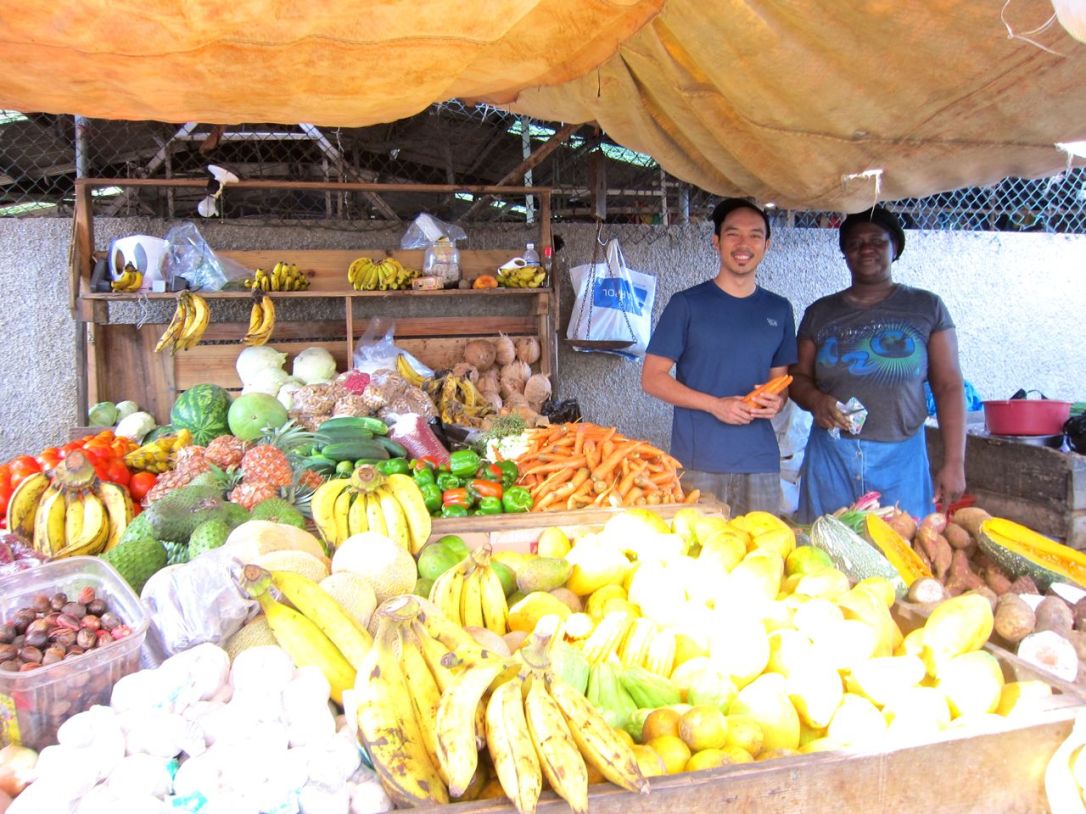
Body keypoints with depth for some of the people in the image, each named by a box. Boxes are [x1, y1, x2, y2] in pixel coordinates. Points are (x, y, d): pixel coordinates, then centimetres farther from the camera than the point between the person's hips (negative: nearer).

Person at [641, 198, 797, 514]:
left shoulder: (779, 310, 11)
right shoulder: (687, 304, -1)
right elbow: (652, 378, -3)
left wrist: (777, 401, -5)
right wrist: (715, 404, -15)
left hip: (761, 463, 4)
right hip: (697, 464, -3)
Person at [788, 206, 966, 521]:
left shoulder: (926, 307, 5)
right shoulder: (820, 313, 10)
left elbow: (949, 386, 1)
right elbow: (798, 377, 12)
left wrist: (954, 463, -6)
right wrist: (816, 400, -12)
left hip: (900, 459, -1)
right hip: (830, 456, 2)